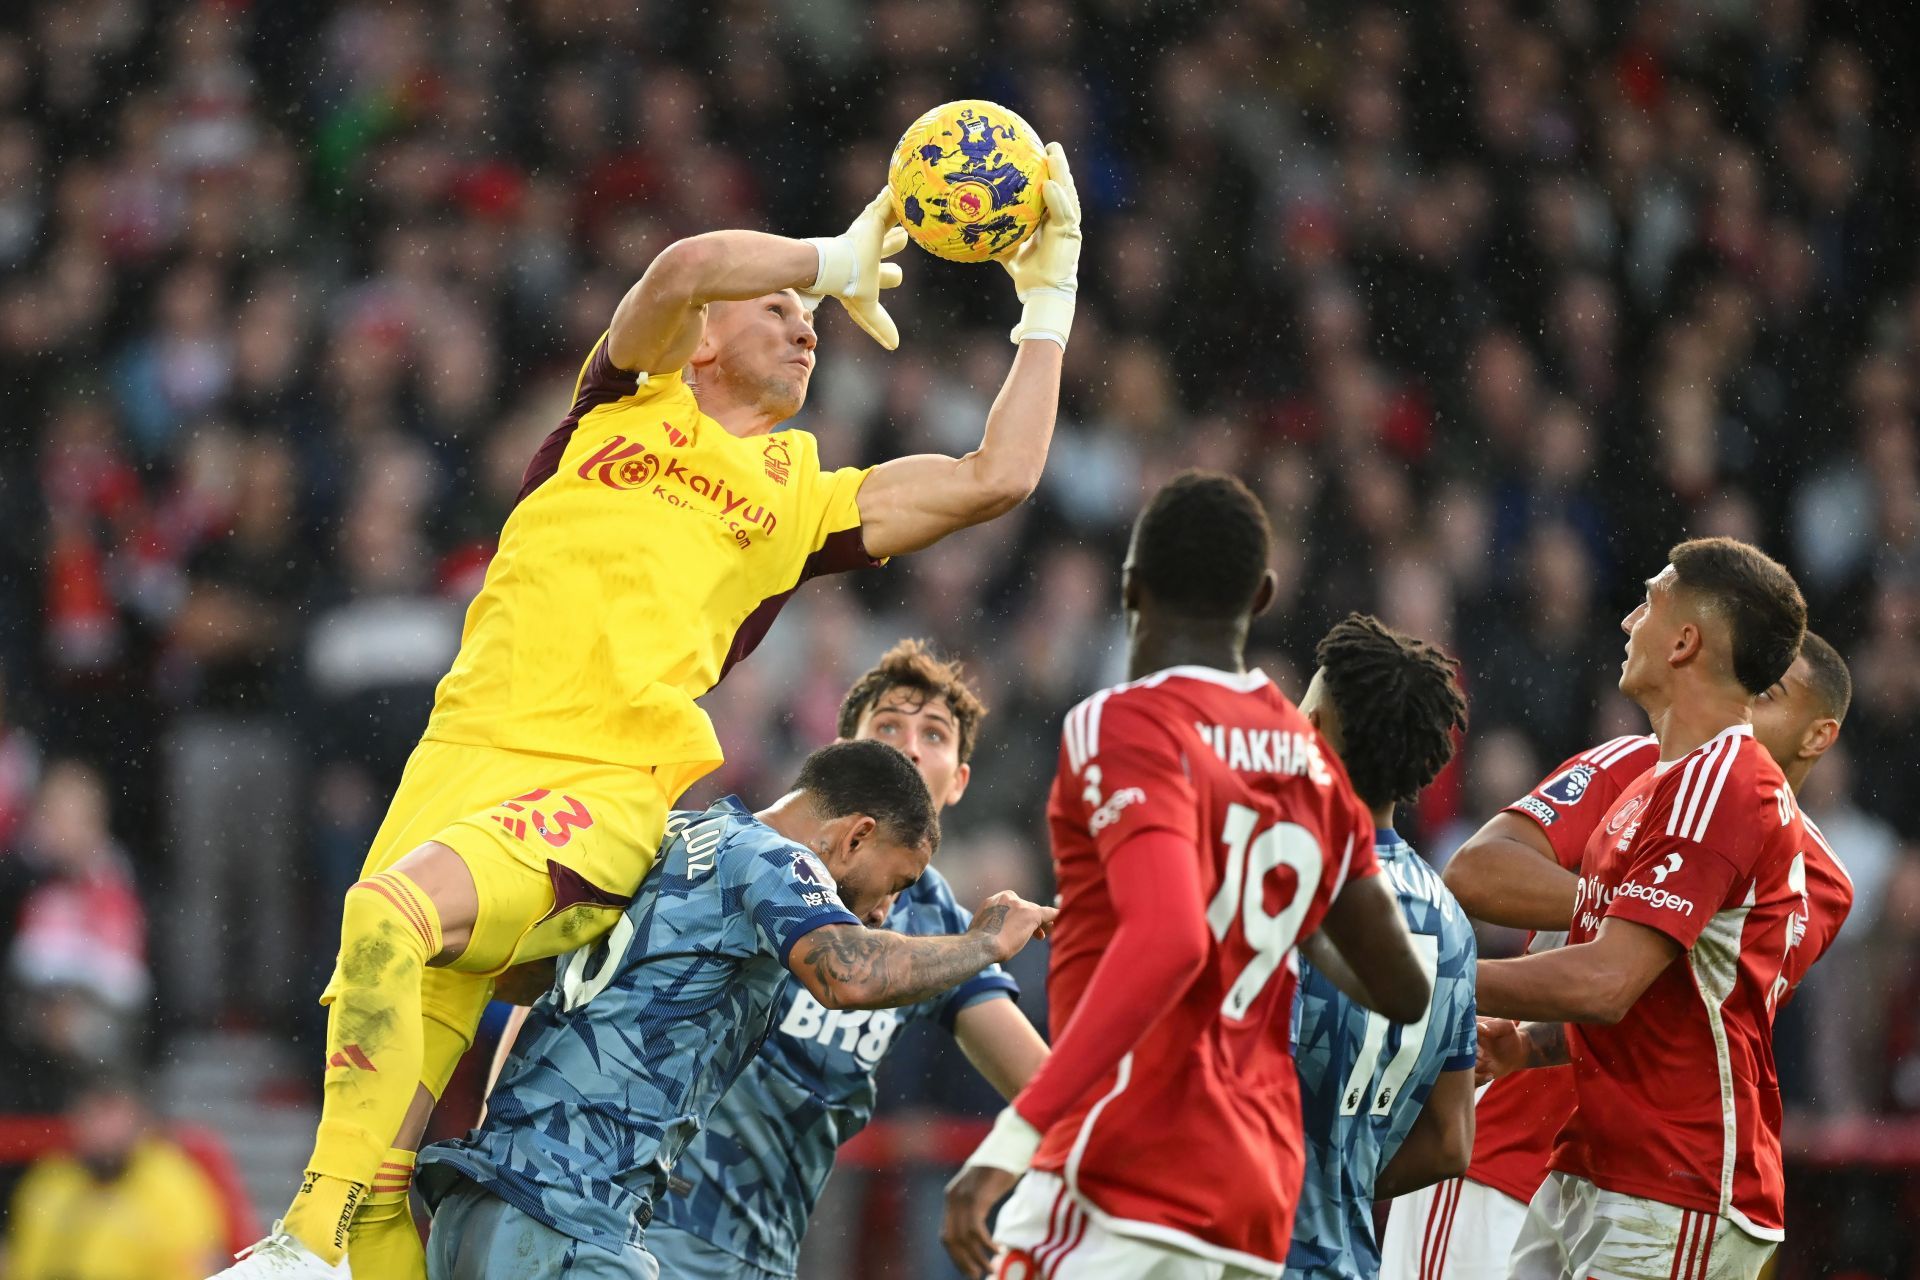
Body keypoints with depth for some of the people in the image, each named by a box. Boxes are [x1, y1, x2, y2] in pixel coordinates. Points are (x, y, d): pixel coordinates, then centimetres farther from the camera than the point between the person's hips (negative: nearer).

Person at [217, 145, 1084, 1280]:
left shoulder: (804, 497, 24)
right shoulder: (633, 400, 21)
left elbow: (997, 478, 21)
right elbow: (688, 269, 2)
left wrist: (1048, 304, 26)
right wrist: (842, 261, 14)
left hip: (607, 794, -1)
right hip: (469, 752, 1)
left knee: (388, 915, -34)